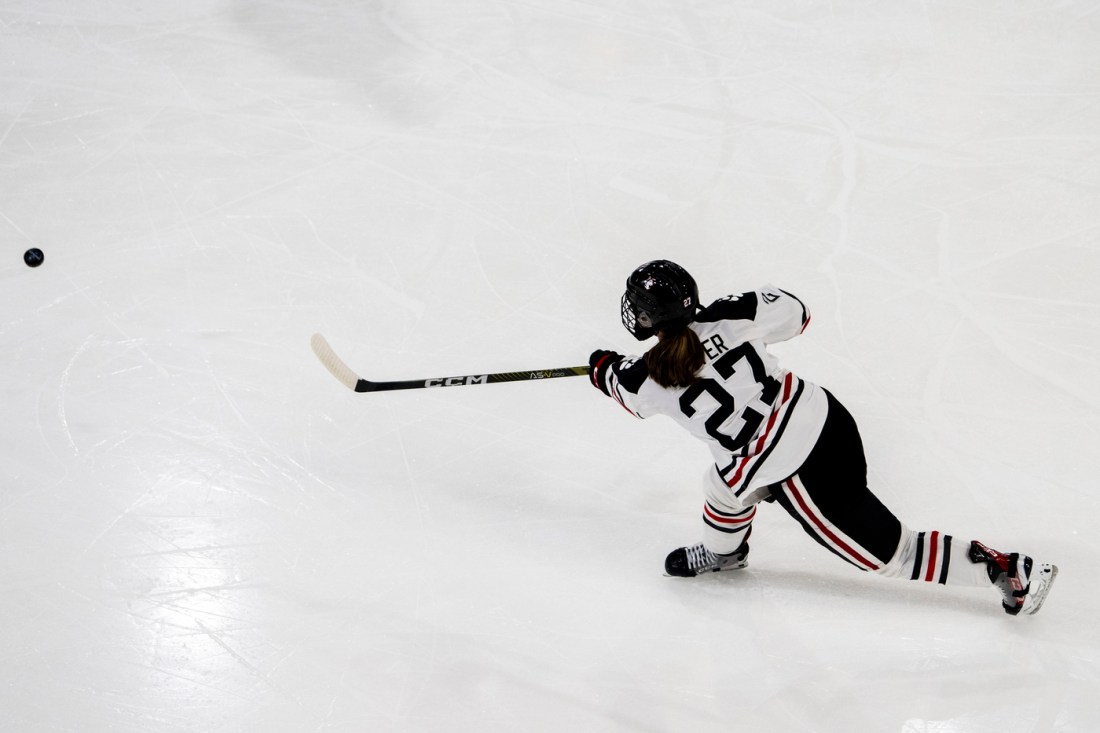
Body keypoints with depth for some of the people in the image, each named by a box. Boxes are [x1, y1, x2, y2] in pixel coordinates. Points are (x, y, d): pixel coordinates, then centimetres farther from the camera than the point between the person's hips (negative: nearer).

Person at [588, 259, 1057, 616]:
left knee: (887, 550, 10)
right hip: (825, 417, 7)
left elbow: (625, 391, 11)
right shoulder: (727, 318, -9)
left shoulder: (647, 381, -15)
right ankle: (723, 551, 56)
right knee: (729, 476, 29)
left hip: (802, 475, -6)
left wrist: (602, 366, 33)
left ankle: (1008, 570, 11)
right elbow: (793, 313, 7)